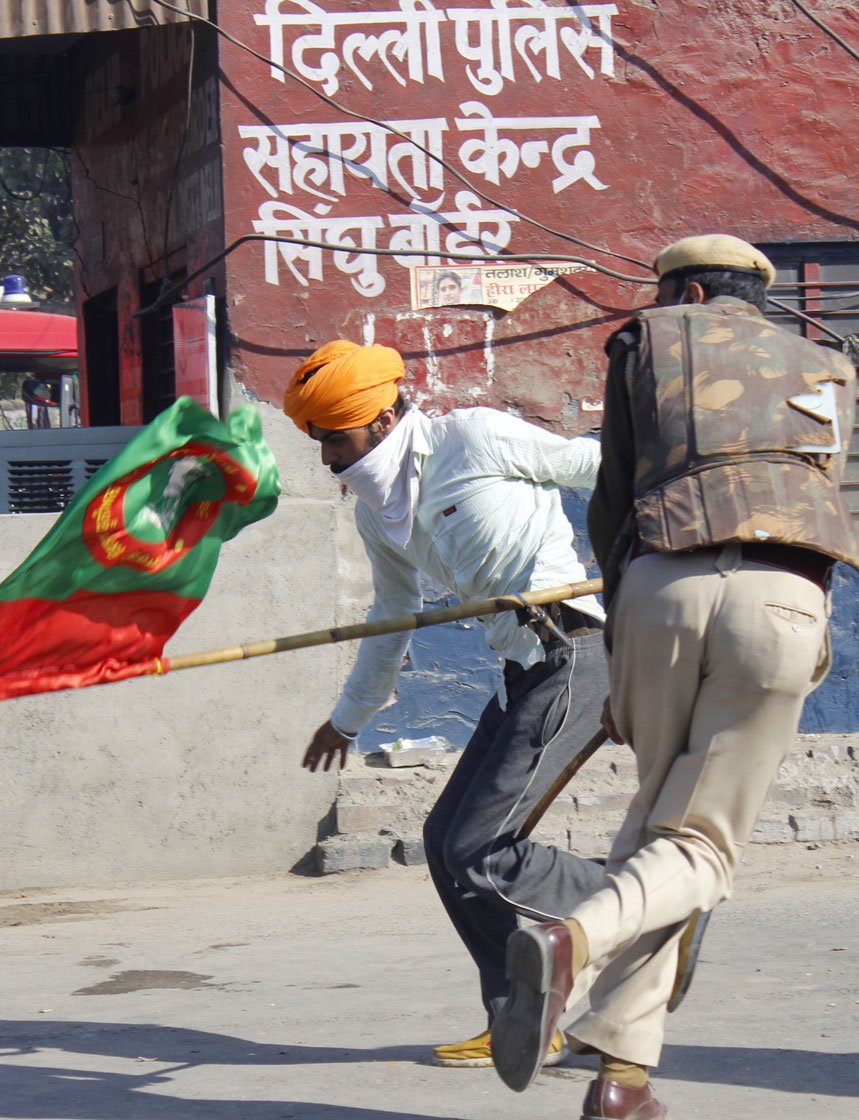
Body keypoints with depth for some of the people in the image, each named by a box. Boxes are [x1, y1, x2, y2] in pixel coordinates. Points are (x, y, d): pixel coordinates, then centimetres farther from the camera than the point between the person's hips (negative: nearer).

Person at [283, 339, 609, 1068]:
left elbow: (592, 465, -1)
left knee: (476, 852, -12)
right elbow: (393, 616, 31)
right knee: (448, 841, 7)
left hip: (573, 656, -9)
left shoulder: (475, 439, -8)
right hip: (528, 671, 9)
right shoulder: (376, 507, 16)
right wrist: (350, 717, 40)